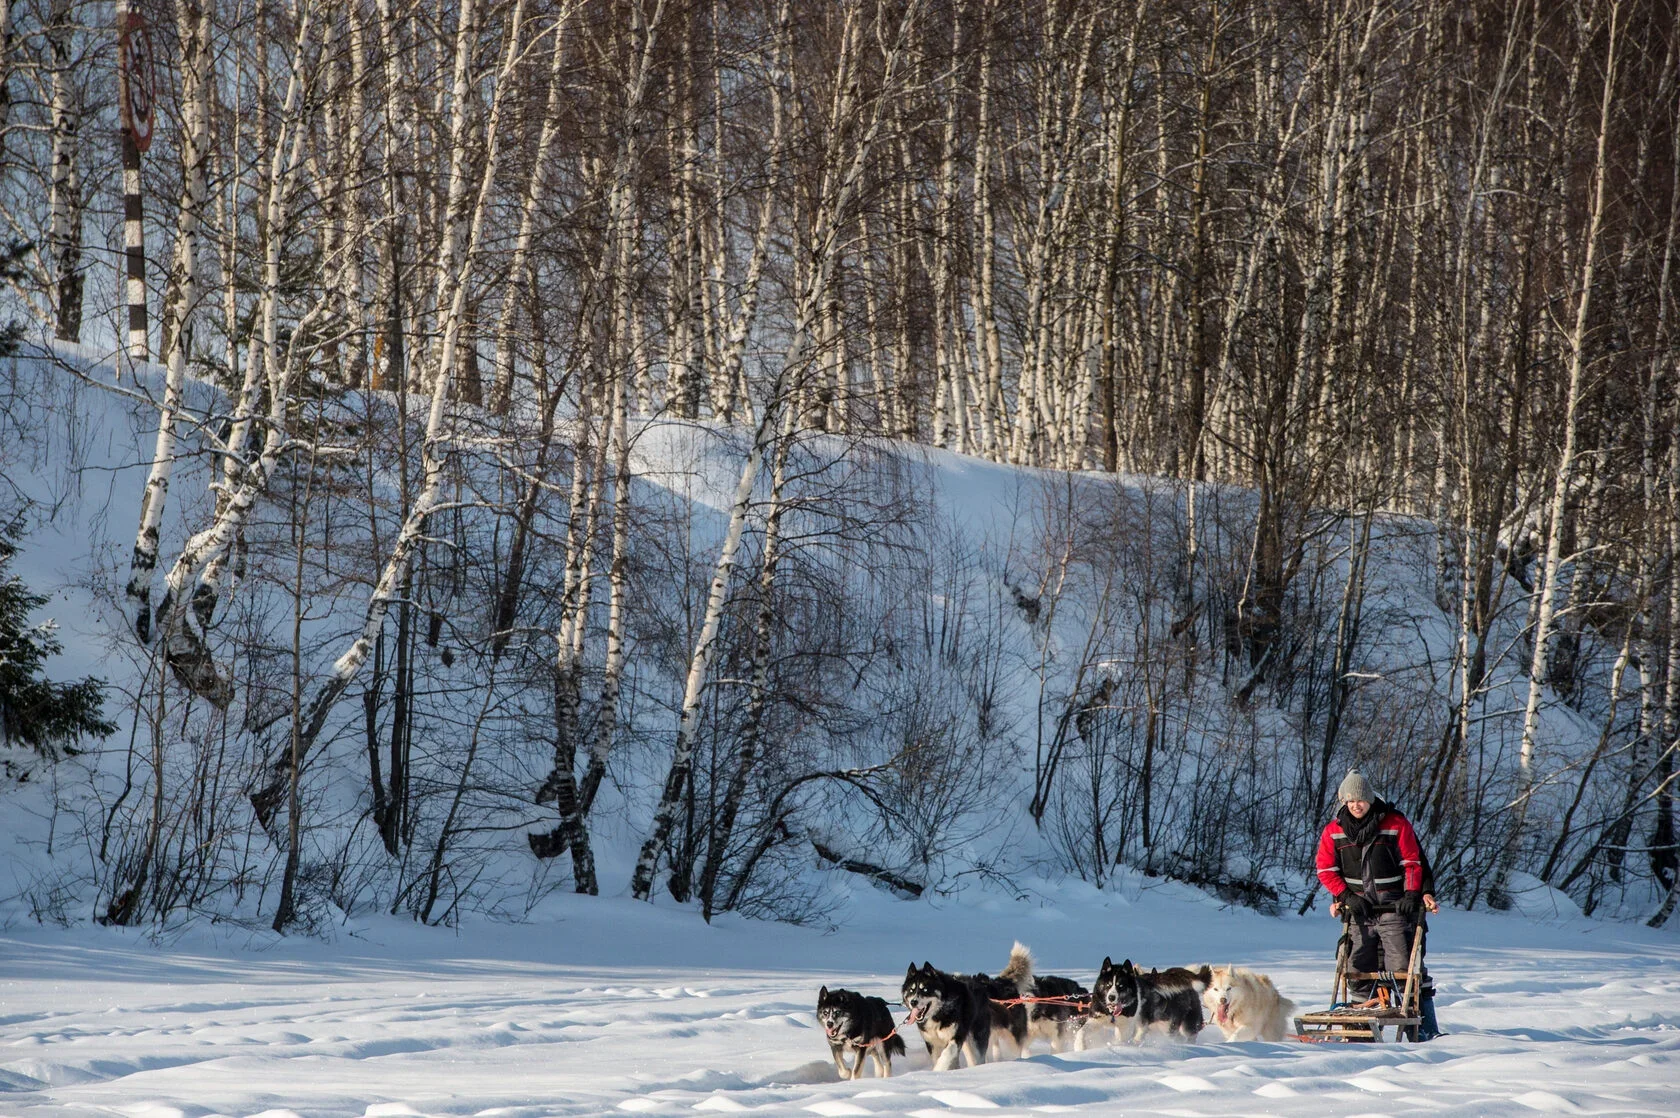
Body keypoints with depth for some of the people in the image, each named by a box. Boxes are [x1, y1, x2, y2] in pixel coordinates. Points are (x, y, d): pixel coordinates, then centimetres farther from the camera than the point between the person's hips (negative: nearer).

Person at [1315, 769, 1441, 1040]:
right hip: (1358, 910, 3)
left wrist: (1413, 894, -11)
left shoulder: (1395, 823, -2)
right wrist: (1347, 896, -3)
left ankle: (1425, 1026, -7)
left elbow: (1413, 862, 1)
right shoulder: (1333, 831, 5)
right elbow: (1326, 870, 8)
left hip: (1395, 908, -3)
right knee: (1360, 970, 1)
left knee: (1405, 967, -9)